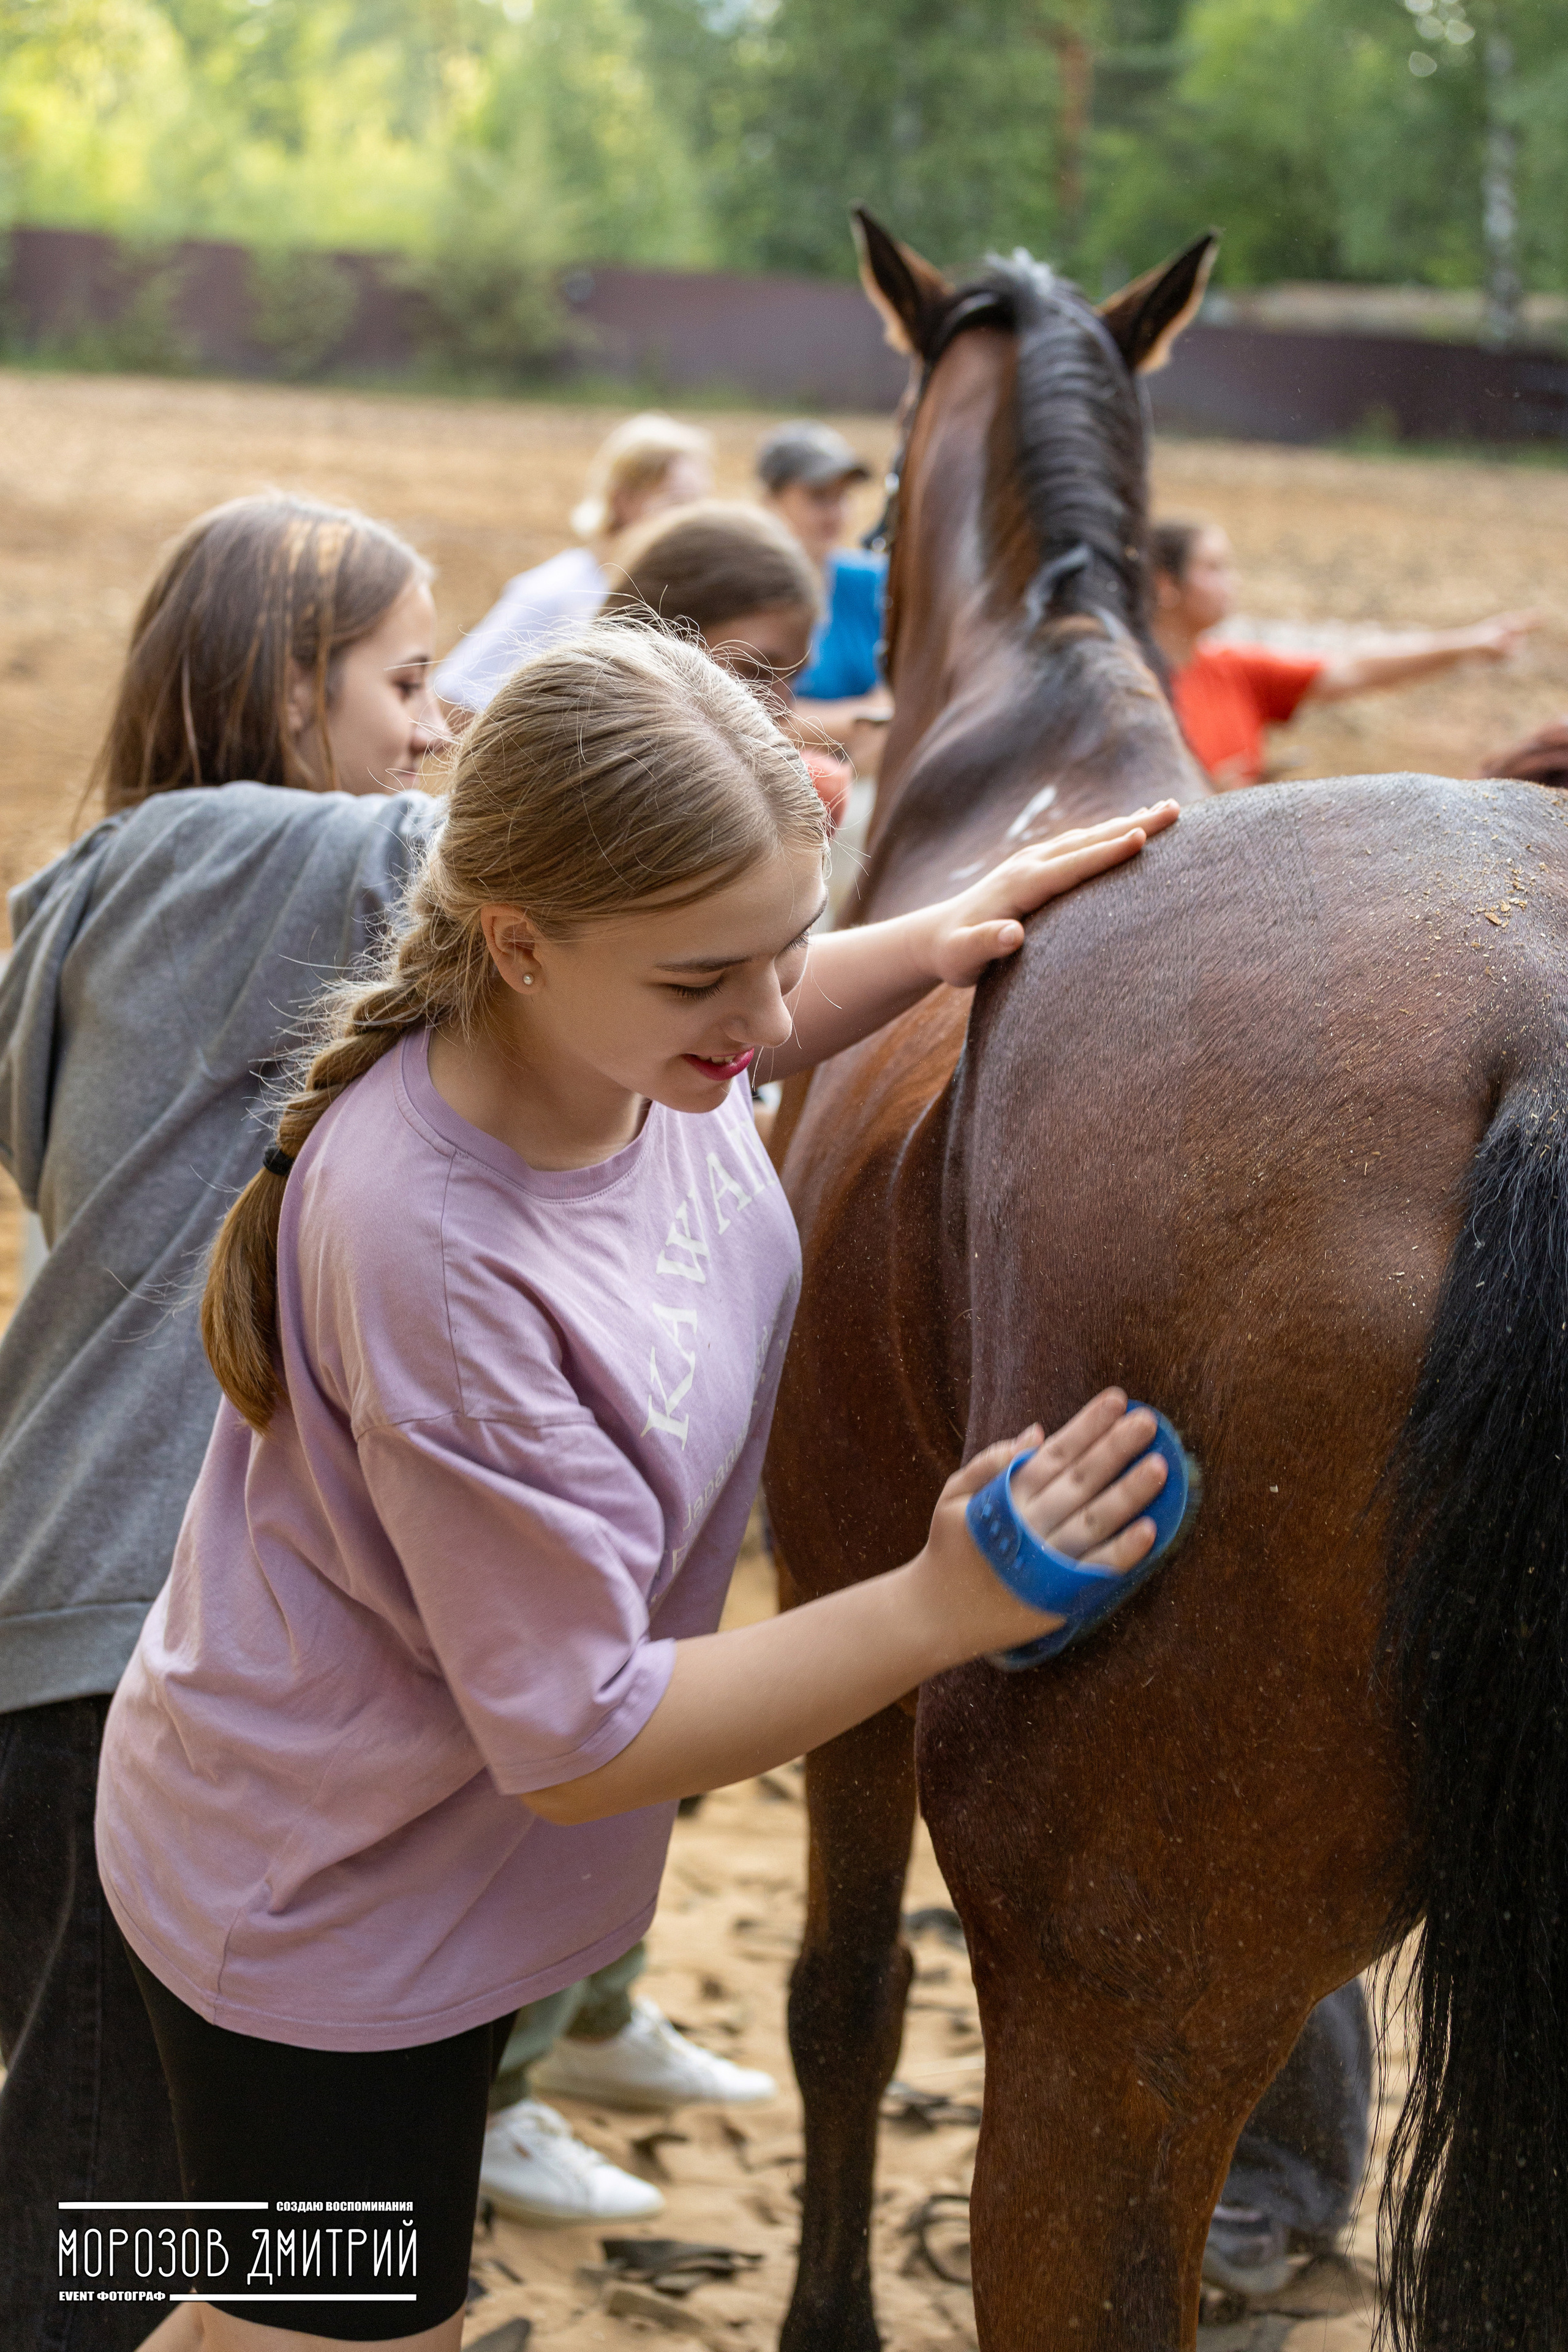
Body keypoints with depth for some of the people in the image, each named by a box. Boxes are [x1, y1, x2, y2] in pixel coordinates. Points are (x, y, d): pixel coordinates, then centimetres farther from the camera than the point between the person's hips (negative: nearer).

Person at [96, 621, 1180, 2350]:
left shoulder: (609, 1012, -16)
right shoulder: (439, 1260, -40)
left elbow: (753, 1038, 15)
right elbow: (580, 1742, -30)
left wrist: (938, 941, -4)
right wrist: (946, 1606, -32)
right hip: (320, 1919, -8)